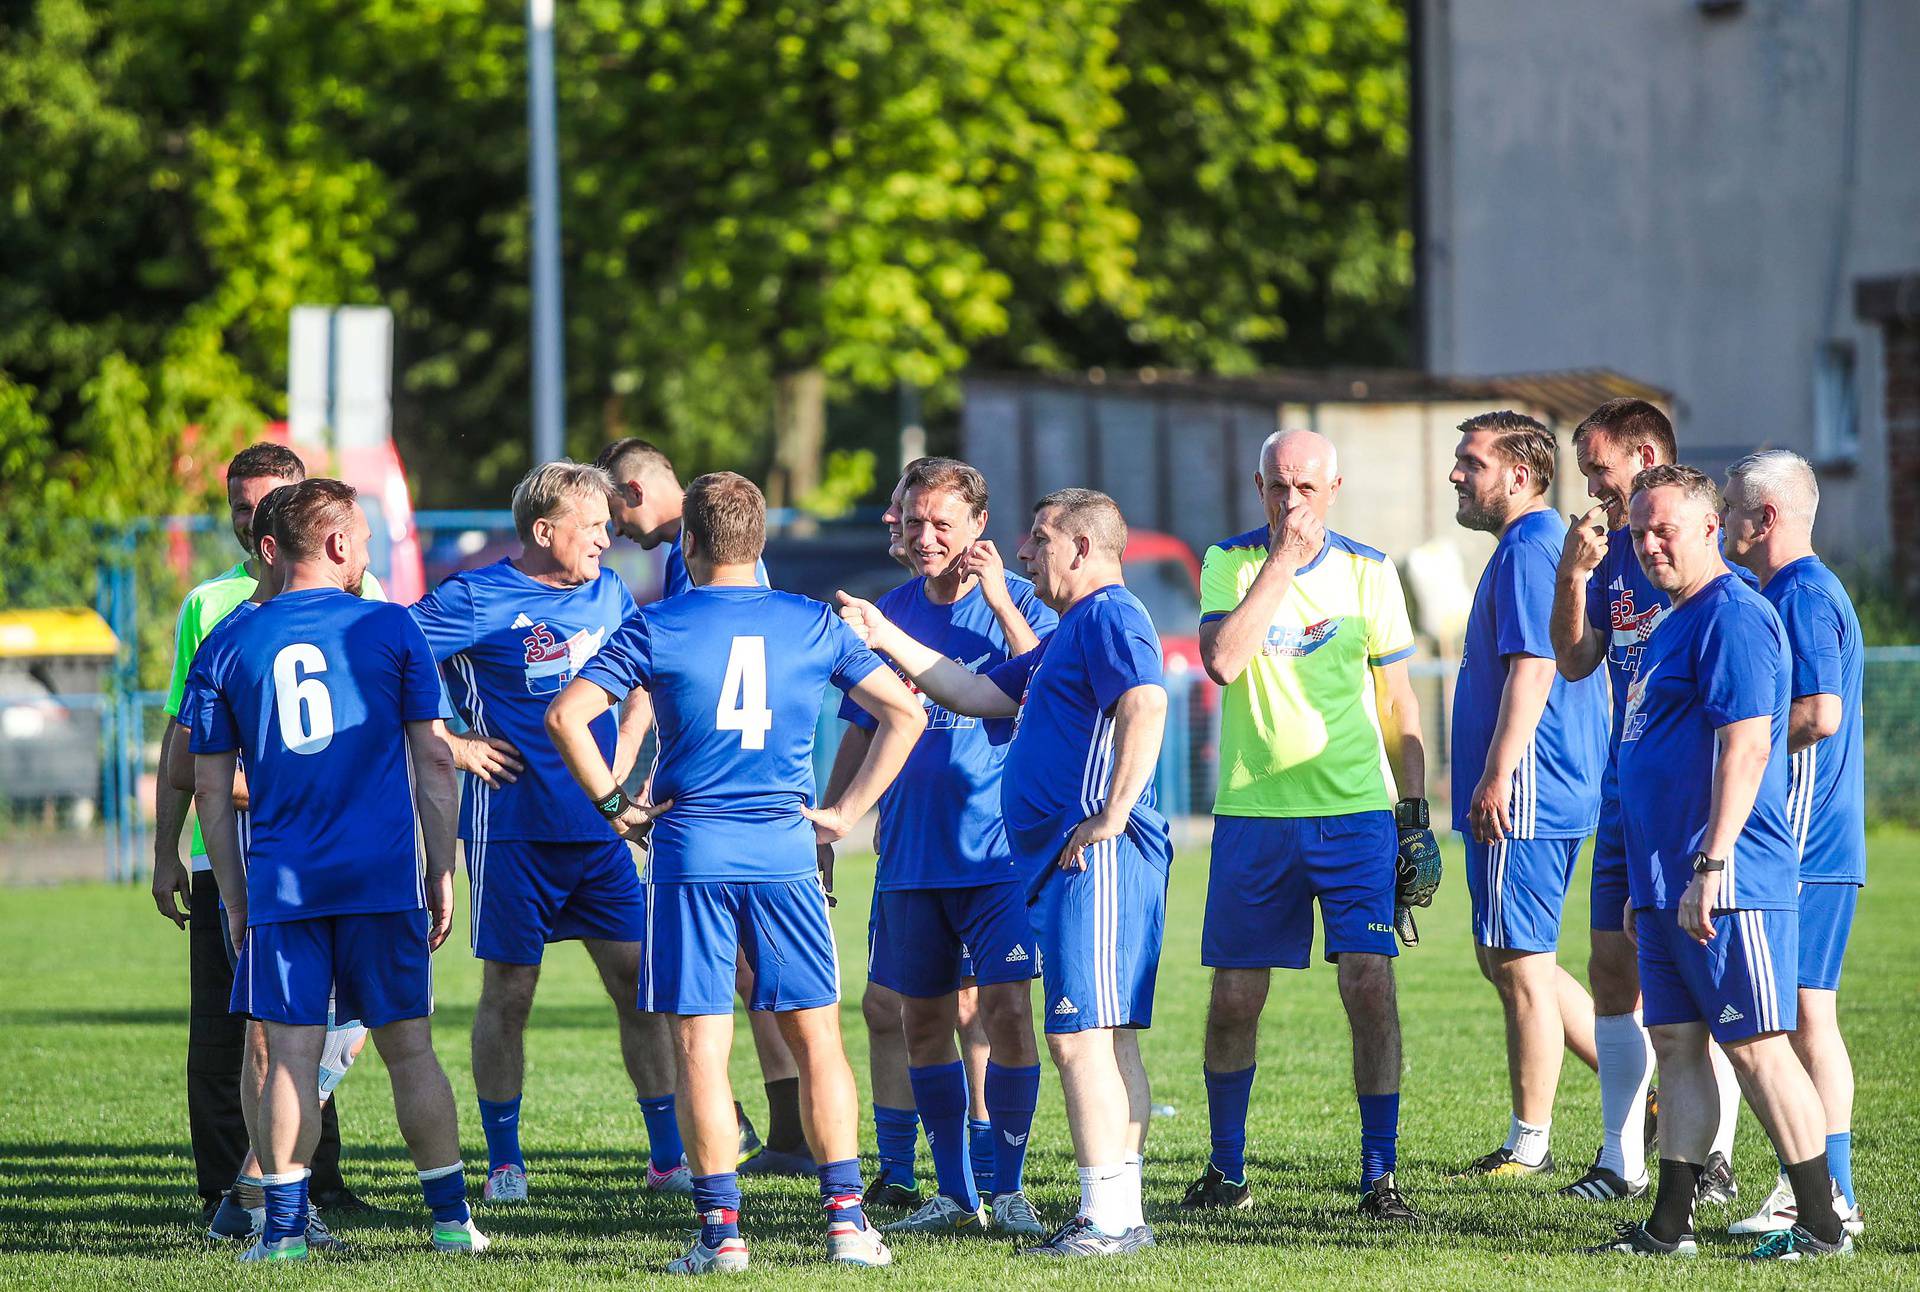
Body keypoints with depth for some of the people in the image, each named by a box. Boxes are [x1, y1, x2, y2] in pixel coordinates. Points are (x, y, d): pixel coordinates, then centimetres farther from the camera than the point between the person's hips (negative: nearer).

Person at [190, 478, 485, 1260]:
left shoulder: (232, 646, 6)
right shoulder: (390, 629, 2)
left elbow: (210, 788, 7)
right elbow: (432, 762, 1)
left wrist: (233, 897, 14)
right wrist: (442, 871, 8)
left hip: (280, 885, 1)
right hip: (384, 876, -1)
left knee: (291, 1054, 2)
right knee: (408, 1047, 6)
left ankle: (283, 1225, -2)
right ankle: (450, 1216, 10)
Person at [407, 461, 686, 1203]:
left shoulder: (609, 594, 10)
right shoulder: (477, 600, -8)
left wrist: (618, 769, 12)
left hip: (597, 830, 5)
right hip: (513, 829, -5)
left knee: (639, 981, 1)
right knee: (508, 993, 2)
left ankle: (668, 1156, 6)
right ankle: (504, 1162, 12)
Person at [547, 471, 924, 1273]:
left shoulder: (656, 628, -2)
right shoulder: (812, 625, 5)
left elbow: (566, 714, -9)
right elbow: (903, 712, 6)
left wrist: (614, 805, 0)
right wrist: (847, 810, 9)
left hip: (690, 853, -2)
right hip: (785, 851, 2)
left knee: (700, 1047, 1)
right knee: (815, 1035, 9)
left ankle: (721, 1229, -1)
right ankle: (846, 1221, 6)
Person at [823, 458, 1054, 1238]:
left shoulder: (1017, 604, -3)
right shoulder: (890, 613, 10)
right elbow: (861, 731, 17)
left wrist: (1000, 605, -22)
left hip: (997, 849, -5)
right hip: (910, 852, 5)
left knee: (1008, 1010, -11)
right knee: (924, 1020, 6)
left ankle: (1008, 1188, -2)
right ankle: (954, 1195, 14)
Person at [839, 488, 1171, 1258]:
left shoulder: (1109, 618, -9)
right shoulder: (1070, 634, 24)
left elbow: (1146, 708, -25)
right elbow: (978, 694, 31)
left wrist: (1110, 819, -25)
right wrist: (889, 641, 29)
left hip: (1094, 860, -11)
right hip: (1062, 863, 11)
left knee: (1081, 1036, -13)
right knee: (1108, 1040, 11)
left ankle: (1106, 1219, -15)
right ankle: (1121, 1214, 13)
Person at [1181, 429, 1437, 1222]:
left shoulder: (1368, 573, 4)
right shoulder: (1230, 563, 2)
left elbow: (1397, 704, 10)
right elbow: (1222, 661, -16)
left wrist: (1415, 817, 6)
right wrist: (1280, 562, -15)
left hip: (1356, 810, 0)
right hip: (1253, 811, 0)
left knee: (1369, 986, -10)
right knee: (1233, 1000, 4)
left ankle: (1379, 1177, -4)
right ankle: (1227, 1171, 20)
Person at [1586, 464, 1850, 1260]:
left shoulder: (1734, 618, -13)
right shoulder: (1673, 625, 19)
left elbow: (1747, 746, -21)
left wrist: (1711, 866, -25)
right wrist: (1648, 886, 25)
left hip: (1728, 885, -10)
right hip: (1668, 885, 10)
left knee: (1754, 1044, -7)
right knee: (1675, 1042, 9)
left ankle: (1823, 1225, -3)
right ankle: (1669, 1226, 12)